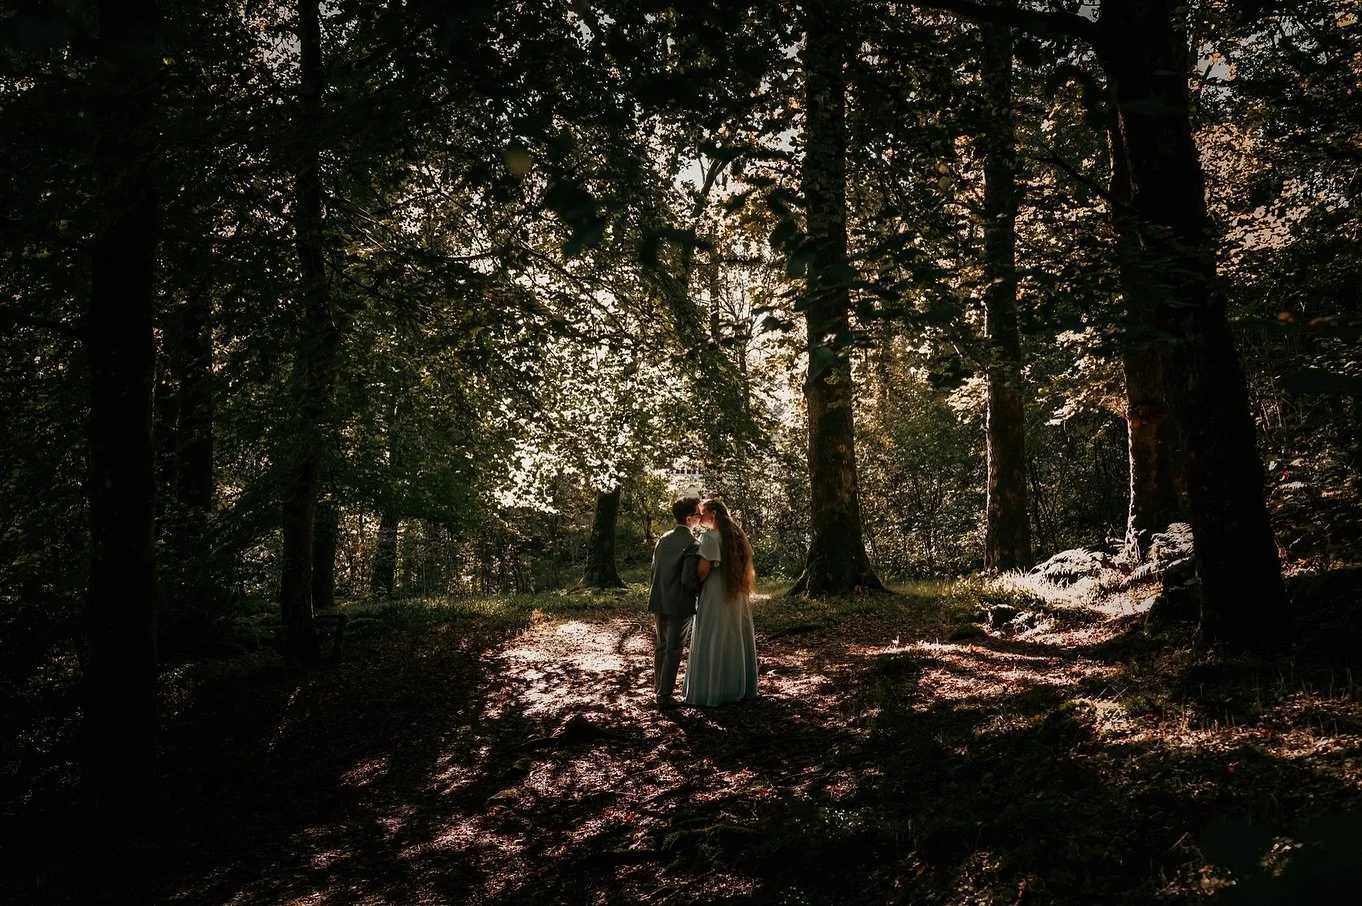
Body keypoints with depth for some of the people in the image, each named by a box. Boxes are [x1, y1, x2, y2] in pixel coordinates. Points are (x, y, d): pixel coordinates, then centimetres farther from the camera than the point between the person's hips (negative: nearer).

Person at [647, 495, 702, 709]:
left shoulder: (664, 539, 7)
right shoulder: (691, 543, -16)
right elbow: (688, 578, -19)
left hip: (659, 601, 7)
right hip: (679, 604, -7)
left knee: (661, 645, 19)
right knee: (673, 650, 1)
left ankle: (659, 685, 32)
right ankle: (665, 695, 3)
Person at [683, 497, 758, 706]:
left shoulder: (709, 537, -13)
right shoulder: (737, 536, 9)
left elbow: (703, 569, -19)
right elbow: (746, 568, 11)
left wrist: (693, 586, -4)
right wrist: (742, 586, 16)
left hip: (715, 597, -7)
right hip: (737, 597, 7)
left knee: (712, 643, 0)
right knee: (736, 640, 14)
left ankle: (709, 691, 4)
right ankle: (739, 687, 23)